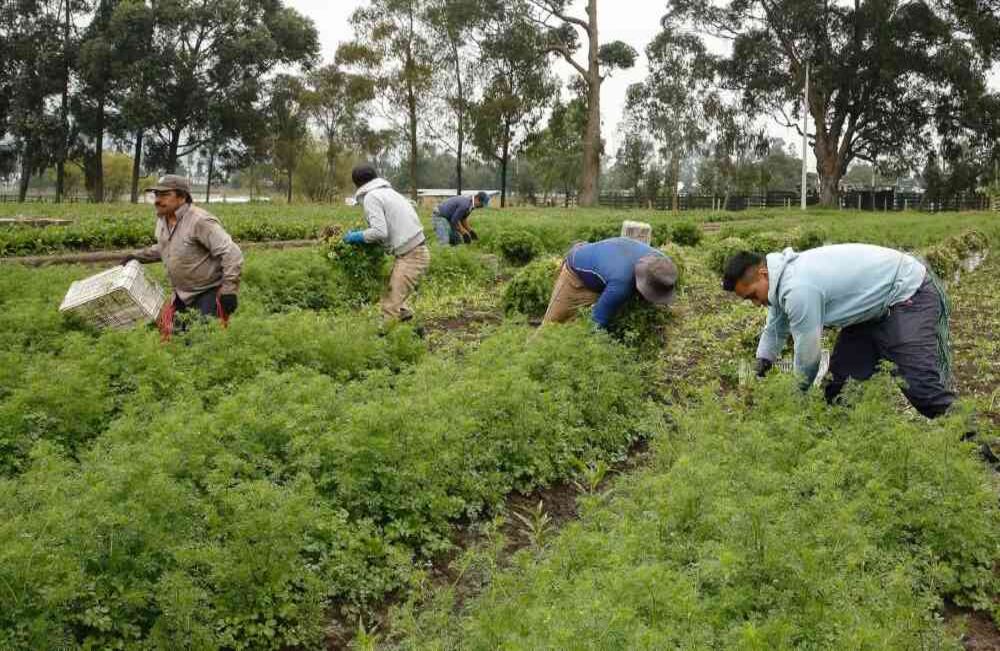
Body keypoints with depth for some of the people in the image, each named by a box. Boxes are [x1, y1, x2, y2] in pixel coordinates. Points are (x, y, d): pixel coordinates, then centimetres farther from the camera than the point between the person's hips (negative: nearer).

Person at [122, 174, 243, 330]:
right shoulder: (162, 221, 6)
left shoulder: (200, 221, -23)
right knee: (169, 330, 9)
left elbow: (231, 253, -26)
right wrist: (138, 256, 18)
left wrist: (229, 290, -27)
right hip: (183, 293, 9)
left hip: (210, 293, -8)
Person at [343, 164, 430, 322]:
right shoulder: (388, 191, 21)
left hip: (410, 256, -9)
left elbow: (380, 231, -18)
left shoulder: (371, 197, -7)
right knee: (391, 298, 16)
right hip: (417, 251, 9)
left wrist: (356, 237, -3)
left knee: (391, 305, -10)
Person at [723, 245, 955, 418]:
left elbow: (807, 353, -20)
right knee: (842, 374, 7)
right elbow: (775, 330, 19)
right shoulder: (785, 274, 1)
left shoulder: (799, 289, -30)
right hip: (877, 303, 10)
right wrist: (761, 364, 17)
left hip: (910, 295, -10)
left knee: (920, 384, -20)